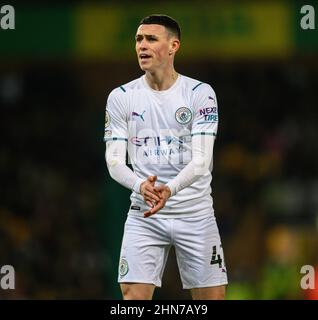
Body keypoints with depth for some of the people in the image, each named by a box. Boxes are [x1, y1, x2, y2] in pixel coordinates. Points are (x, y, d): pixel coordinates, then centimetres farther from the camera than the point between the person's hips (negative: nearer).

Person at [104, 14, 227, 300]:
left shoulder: (200, 93, -5)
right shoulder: (121, 97, 2)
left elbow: (201, 161, -14)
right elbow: (114, 161, -4)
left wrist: (169, 189, -33)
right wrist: (141, 185, -26)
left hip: (195, 214, -1)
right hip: (144, 215, 1)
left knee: (212, 296, 0)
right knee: (133, 296, -10)